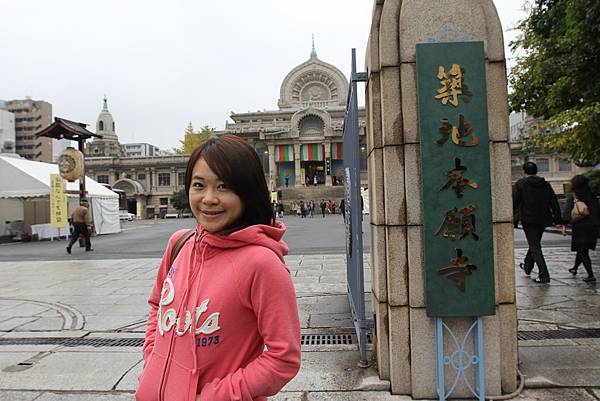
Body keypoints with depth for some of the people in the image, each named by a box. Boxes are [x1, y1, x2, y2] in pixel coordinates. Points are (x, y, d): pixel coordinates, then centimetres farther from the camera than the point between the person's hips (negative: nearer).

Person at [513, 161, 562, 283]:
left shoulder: (520, 184, -5)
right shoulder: (545, 184, 11)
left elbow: (514, 202, -10)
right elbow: (554, 203, 9)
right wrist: (557, 219, 10)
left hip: (528, 219, -6)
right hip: (543, 219, 6)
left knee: (535, 247, -4)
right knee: (535, 243, 22)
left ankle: (544, 275, -12)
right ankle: (527, 266, 40)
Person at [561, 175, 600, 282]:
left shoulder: (572, 196, -5)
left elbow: (566, 212, -13)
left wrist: (564, 225, -13)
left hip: (580, 226, -5)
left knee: (582, 251, 0)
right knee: (583, 249, 20)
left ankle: (591, 275, -7)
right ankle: (575, 268, 36)